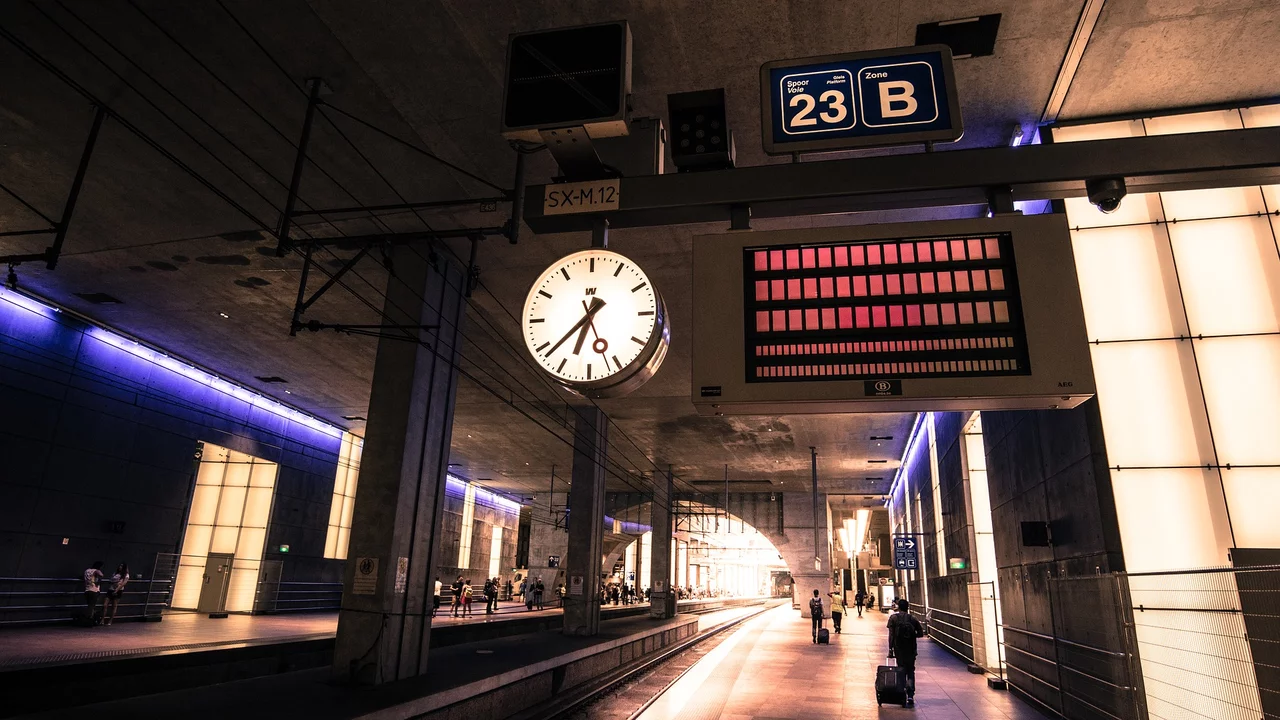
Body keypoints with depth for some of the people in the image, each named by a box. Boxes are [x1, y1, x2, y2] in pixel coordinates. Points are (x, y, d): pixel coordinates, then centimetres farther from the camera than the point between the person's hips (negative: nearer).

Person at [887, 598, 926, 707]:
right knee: (911, 672, 12)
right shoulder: (912, 619, 2)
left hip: (899, 649, -1)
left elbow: (891, 635, -7)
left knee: (901, 672, 10)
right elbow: (921, 633, 1)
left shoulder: (893, 618, -2)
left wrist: (890, 649, -5)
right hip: (911, 649, 1)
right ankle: (910, 695, -1)